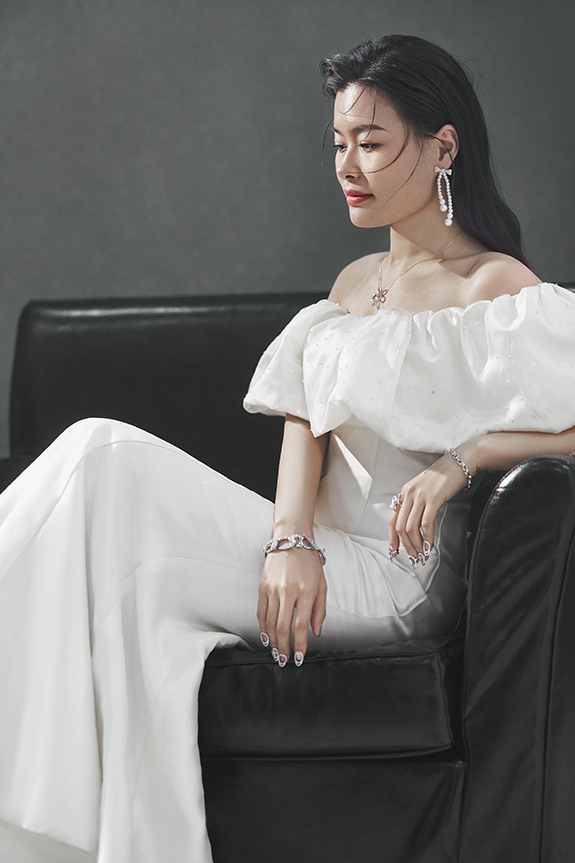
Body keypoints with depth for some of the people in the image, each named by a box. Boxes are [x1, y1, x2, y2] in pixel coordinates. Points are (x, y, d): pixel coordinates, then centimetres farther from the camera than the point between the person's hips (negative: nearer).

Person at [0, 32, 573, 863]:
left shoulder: (497, 287, -3)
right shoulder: (354, 282, 21)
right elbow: (305, 420, 8)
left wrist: (459, 459, -21)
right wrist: (292, 537, -11)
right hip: (319, 560, 7)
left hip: (399, 579, -7)